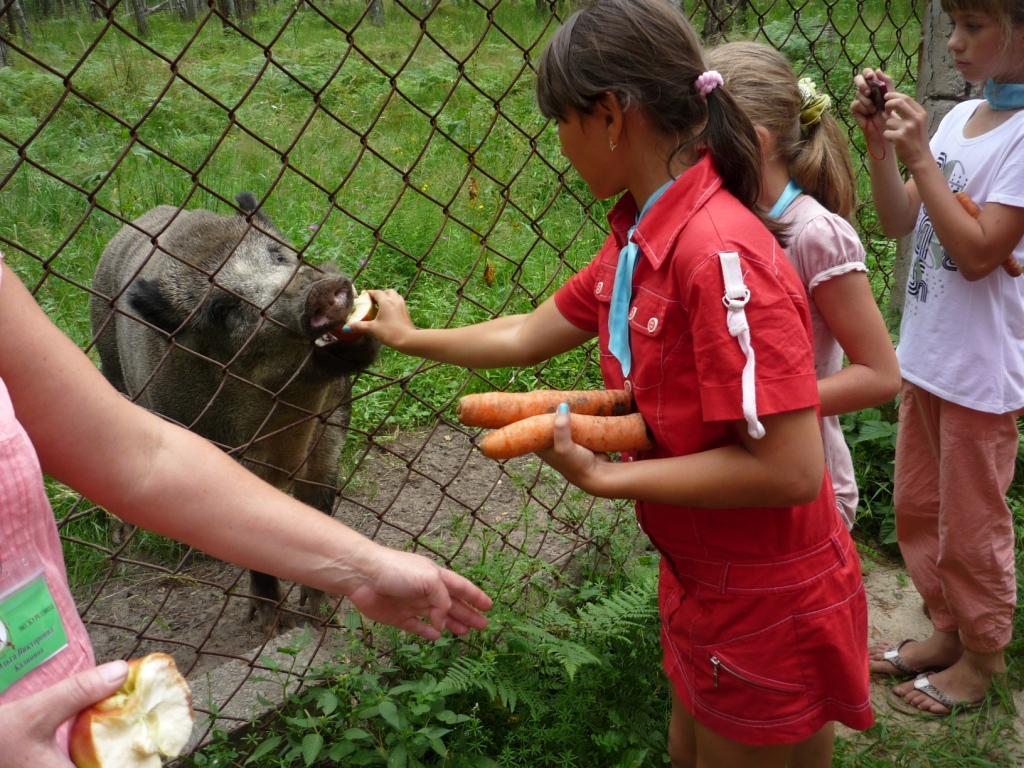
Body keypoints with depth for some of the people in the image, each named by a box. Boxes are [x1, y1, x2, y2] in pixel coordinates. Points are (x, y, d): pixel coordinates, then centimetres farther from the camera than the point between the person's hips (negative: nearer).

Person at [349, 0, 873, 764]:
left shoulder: (721, 256, -29)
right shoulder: (638, 241, -1)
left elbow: (789, 470, -30)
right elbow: (527, 337, 12)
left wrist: (604, 476, -22)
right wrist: (408, 337, 23)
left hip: (767, 614, -8)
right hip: (701, 587, 8)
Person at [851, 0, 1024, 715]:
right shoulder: (959, 117, 5)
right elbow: (899, 223, 6)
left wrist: (920, 155, -22)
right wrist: (880, 141, -7)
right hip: (927, 353, 7)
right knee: (918, 507, 19)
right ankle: (948, 629, 39)